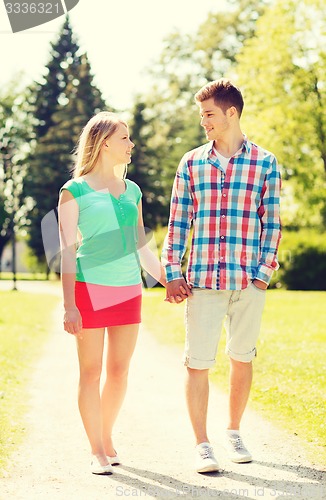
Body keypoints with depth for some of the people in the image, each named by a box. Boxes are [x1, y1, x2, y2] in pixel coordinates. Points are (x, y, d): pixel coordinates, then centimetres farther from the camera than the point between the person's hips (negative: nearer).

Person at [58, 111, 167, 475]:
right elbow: (67, 251, -6)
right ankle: (97, 451, 10)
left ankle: (107, 438, 26)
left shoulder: (131, 191, 13)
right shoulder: (74, 191, -3)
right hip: (90, 288, -5)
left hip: (128, 290, 5)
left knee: (119, 371, 9)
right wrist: (69, 305, -11)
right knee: (91, 372, 1)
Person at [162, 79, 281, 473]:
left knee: (242, 359, 11)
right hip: (202, 279, 0)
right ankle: (201, 445, 8)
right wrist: (172, 273, 1)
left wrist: (264, 272, -3)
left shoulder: (265, 164, 3)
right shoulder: (191, 164, 6)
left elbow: (272, 224, 4)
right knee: (197, 363, -2)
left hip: (249, 281, 0)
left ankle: (234, 433, 28)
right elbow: (178, 222, 7)